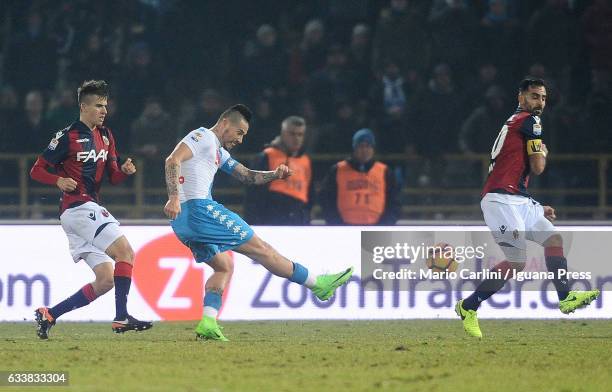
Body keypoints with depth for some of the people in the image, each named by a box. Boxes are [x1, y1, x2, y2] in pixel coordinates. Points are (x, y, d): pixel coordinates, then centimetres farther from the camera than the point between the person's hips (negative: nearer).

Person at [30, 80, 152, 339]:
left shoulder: (105, 136, 16)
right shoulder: (68, 136, -7)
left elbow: (113, 177, 17)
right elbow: (36, 170, -5)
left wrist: (124, 171, -5)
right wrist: (59, 180, -23)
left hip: (91, 209, 9)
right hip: (78, 208, -9)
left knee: (105, 281, 2)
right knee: (125, 252, -19)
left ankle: (48, 315, 6)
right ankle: (121, 317, -19)